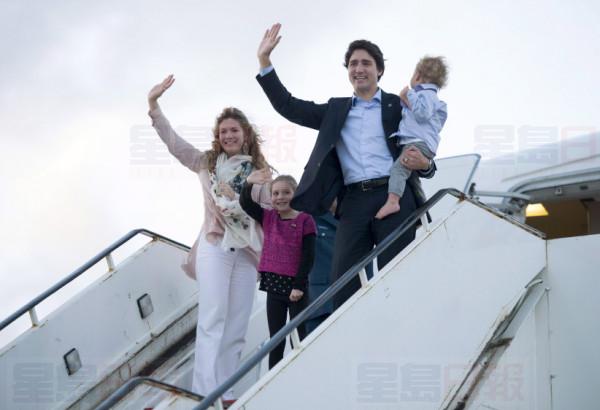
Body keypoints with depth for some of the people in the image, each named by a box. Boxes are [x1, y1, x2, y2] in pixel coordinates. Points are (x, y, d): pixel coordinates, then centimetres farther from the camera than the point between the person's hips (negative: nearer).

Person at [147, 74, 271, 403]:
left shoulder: (259, 171, 11)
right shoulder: (207, 162, 9)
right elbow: (173, 141, 3)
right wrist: (153, 105, -5)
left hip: (247, 251, 2)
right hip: (214, 246, -2)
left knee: (237, 326, 2)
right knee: (213, 318, -14)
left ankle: (226, 393, 7)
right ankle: (206, 393, -19)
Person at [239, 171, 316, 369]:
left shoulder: (305, 221, -7)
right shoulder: (267, 217, 7)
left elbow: (308, 256, -11)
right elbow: (246, 203, -6)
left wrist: (299, 285, -15)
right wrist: (249, 183, -25)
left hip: (295, 286, -4)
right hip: (273, 285, 4)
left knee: (299, 337, 3)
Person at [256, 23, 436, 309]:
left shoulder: (399, 106, 11)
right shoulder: (336, 109, 21)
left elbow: (425, 160, 10)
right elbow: (288, 106, 18)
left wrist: (423, 164, -15)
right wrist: (264, 60, 13)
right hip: (353, 203, 3)